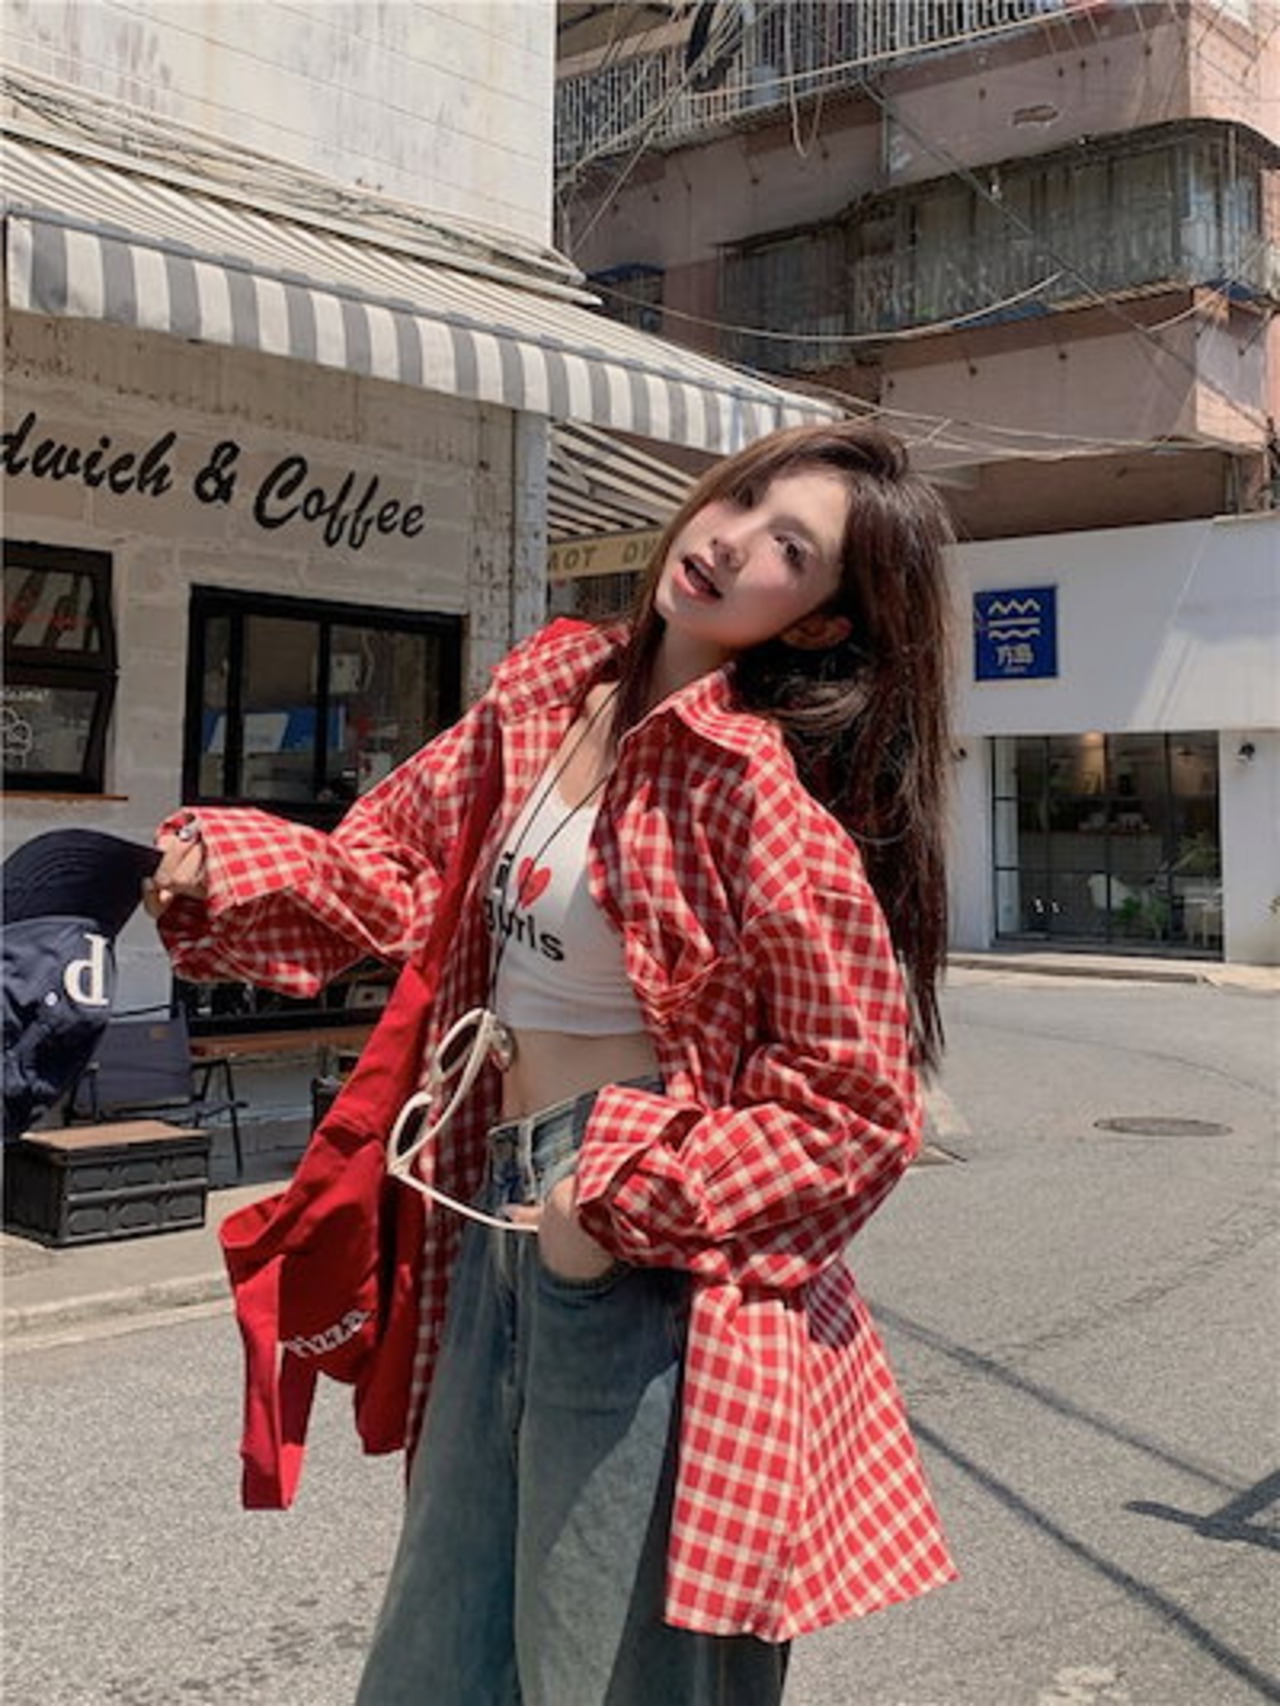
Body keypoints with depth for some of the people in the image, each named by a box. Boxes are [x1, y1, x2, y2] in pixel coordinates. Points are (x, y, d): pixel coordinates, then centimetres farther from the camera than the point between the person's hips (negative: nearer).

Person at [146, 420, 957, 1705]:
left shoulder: (761, 792, -18)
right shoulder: (545, 688, 4)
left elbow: (853, 1101, -16)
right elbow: (398, 863, 12)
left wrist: (632, 1204, -19)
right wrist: (212, 871, -2)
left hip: (653, 1274, -7)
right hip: (500, 1222, 7)